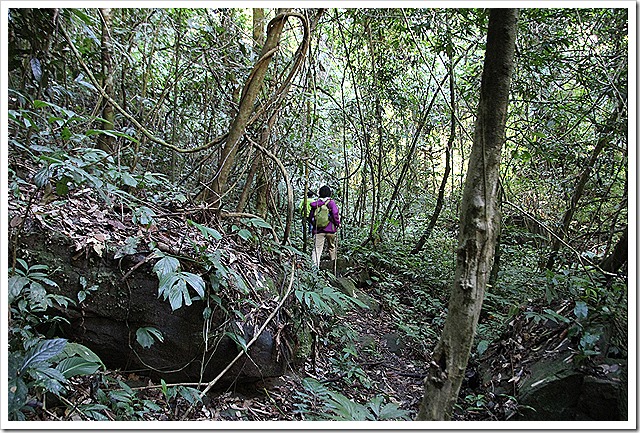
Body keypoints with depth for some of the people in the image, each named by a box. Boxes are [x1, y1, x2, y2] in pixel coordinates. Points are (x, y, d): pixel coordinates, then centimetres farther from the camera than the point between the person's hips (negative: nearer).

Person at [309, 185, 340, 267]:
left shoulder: (315, 204, 8)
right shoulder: (331, 202, -4)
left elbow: (310, 217, 12)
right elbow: (335, 214, -13)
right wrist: (338, 223, 2)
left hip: (317, 230, 2)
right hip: (330, 229, -2)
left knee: (317, 248, -2)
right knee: (332, 247, 17)